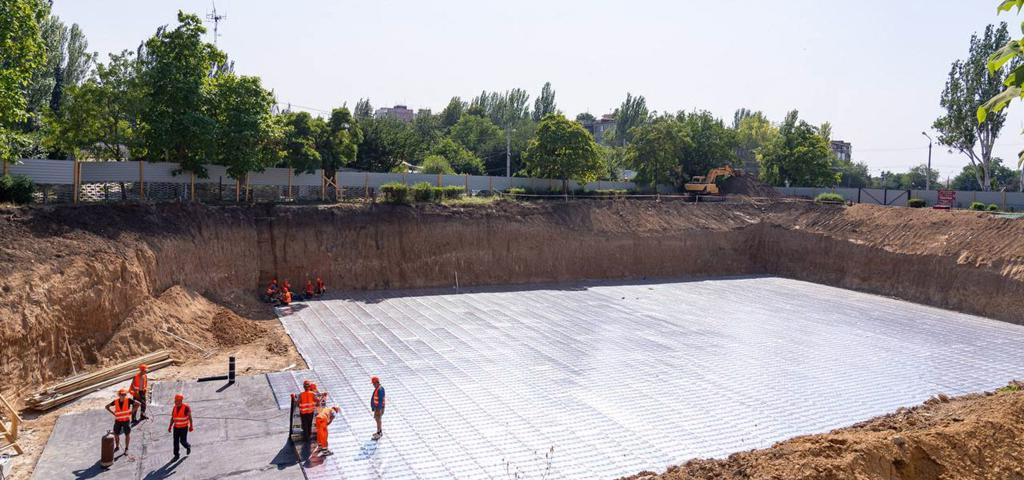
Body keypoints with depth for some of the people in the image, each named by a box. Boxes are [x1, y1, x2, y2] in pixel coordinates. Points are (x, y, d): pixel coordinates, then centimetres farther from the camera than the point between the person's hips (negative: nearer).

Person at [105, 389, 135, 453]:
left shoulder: (128, 400, -15)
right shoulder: (116, 401, -8)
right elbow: (107, 406, 7)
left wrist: (131, 412, -11)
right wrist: (113, 413, -3)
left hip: (126, 420, -2)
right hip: (118, 421, 2)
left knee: (127, 435, 7)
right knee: (116, 435, 11)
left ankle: (126, 448, 23)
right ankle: (117, 447, 35)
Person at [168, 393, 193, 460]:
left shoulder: (186, 407, -15)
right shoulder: (174, 408, 1)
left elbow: (190, 417, -10)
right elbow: (172, 418, 8)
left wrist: (191, 426, -11)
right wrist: (170, 426, 2)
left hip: (184, 427, -4)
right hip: (176, 427, 5)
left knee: (183, 441, -4)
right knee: (176, 441, 1)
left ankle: (188, 447, 28)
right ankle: (176, 455, 13)